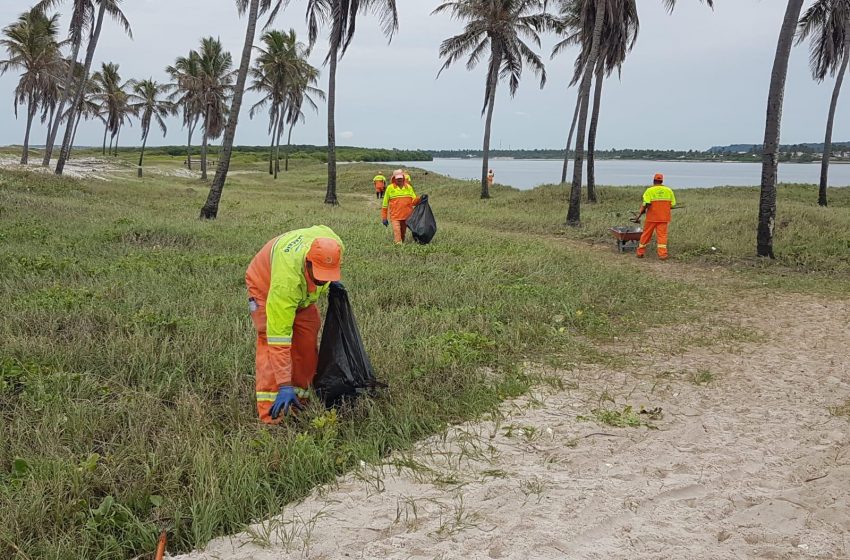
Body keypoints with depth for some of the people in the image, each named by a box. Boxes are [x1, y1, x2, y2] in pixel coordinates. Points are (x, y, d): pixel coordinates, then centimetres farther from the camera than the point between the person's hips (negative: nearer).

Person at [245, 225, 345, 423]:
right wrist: (284, 385, -45)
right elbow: (279, 337, -44)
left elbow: (320, 229, -4)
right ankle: (270, 413, -22)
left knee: (308, 341, 1)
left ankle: (300, 396, 13)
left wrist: (331, 281, -5)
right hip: (265, 284, -6)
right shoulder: (287, 279, -48)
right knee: (270, 341, -21)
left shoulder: (335, 245, -34)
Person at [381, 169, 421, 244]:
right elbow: (385, 203, 5)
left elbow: (414, 201, 8)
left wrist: (420, 199, -16)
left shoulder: (409, 187, 7)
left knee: (403, 232, 13)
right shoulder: (390, 188, 0)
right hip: (395, 215, -3)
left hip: (406, 215, 3)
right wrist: (384, 217, 3)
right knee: (396, 230, -17)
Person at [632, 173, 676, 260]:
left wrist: (639, 215, -8)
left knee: (646, 235, 10)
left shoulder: (650, 190, -7)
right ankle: (662, 254, -7)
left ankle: (640, 252, 19)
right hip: (663, 218, 2)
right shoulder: (669, 190, 3)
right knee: (662, 235, 2)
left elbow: (646, 204, -16)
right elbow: (672, 205, 2)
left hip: (652, 217, -2)